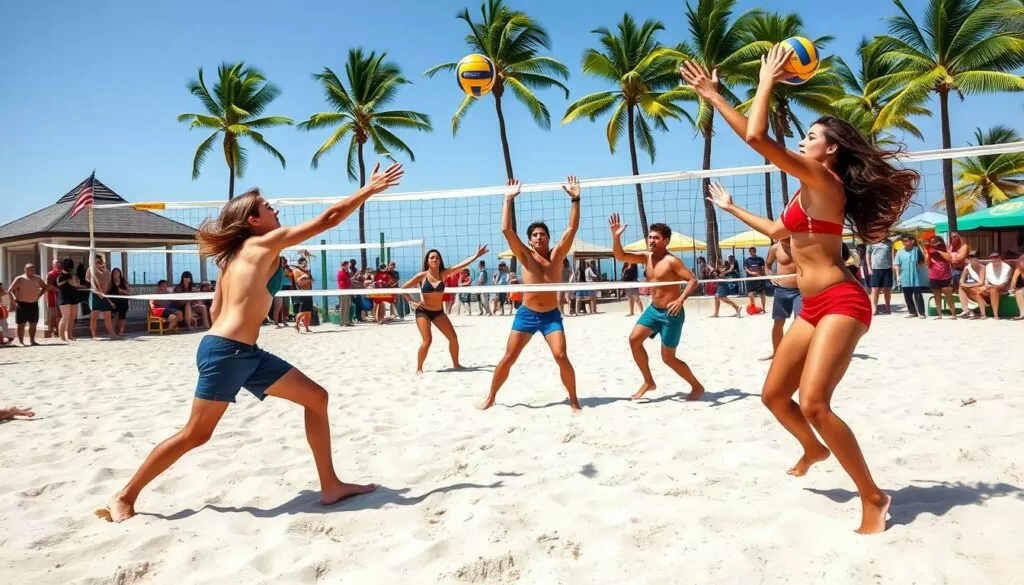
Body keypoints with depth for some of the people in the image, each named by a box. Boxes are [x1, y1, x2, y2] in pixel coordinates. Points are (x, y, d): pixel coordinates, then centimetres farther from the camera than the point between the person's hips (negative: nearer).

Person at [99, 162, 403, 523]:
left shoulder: (238, 255, 18)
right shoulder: (264, 242, -6)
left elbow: (216, 309, 18)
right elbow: (328, 219, -6)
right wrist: (370, 189, -1)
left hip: (245, 353, 9)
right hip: (225, 351, -9)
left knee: (316, 397, 4)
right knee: (196, 434, 2)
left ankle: (330, 486, 7)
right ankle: (125, 497, 22)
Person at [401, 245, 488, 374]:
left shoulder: (443, 274, -4)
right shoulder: (422, 276, -11)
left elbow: (462, 265, -11)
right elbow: (403, 288, -3)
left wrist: (476, 255, -17)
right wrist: (411, 302, -8)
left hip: (439, 312, 4)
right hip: (423, 312, -4)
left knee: (453, 338, 1)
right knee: (427, 341, -16)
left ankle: (456, 364, 21)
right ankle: (419, 369, 1)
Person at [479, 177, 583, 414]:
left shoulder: (557, 255, 0)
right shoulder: (525, 256, 0)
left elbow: (572, 228, -9)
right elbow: (506, 229, -9)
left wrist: (575, 199, -15)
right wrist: (509, 200, -12)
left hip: (551, 315, 0)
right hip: (526, 314, 1)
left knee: (561, 357, -13)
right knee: (508, 358, 1)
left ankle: (574, 400, 5)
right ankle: (491, 397, 17)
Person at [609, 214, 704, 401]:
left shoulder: (671, 261, -17)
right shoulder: (646, 257, 3)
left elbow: (693, 280, -21)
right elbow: (620, 256, -2)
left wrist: (680, 300, -36)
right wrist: (616, 237, -18)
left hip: (671, 314, -7)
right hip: (653, 309, 7)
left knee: (668, 358, -1)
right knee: (634, 340, -2)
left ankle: (697, 387, 20)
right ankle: (649, 382, 13)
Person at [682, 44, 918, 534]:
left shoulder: (824, 181, -11)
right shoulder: (810, 193, 17)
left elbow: (756, 136, -20)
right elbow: (778, 232, 32)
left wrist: (767, 80, -8)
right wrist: (730, 208, 39)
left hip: (841, 302, -10)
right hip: (814, 308, 10)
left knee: (813, 404, -20)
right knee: (774, 396, 14)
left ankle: (873, 497, -2)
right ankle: (813, 449, 43)